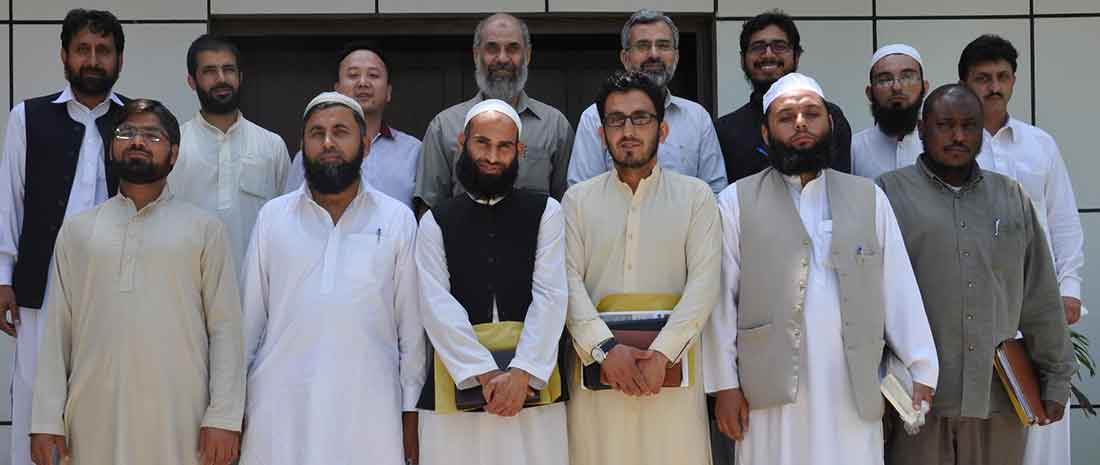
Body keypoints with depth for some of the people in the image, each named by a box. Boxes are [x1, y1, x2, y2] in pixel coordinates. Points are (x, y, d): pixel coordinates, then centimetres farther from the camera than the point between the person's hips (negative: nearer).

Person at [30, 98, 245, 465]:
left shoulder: (205, 229, 5)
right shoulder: (77, 230, 12)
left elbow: (225, 328, 0)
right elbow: (57, 330, 9)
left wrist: (224, 418, -8)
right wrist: (46, 420, 1)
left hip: (178, 420, -2)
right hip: (94, 419, 2)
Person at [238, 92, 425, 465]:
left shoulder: (398, 220, 2)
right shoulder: (272, 217, 6)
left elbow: (411, 326, 3)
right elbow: (249, 317, 9)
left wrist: (411, 413, 1)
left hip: (368, 410, -1)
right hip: (280, 408, 1)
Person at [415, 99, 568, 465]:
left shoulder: (546, 213, 7)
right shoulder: (436, 222, 8)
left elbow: (550, 297, -3)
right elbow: (438, 306, -3)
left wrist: (522, 373, -15)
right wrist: (485, 374, -14)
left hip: (532, 382, 0)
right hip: (459, 380, 1)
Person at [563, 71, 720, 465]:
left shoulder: (696, 196, 7)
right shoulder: (578, 200, 10)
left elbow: (704, 282, -3)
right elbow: (569, 282, 1)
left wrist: (661, 353, -15)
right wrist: (605, 348, -14)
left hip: (671, 366, -1)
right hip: (598, 364, 1)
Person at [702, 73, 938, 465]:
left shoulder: (869, 199, 12)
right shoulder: (736, 203, 5)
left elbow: (900, 291, 9)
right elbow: (721, 298, 2)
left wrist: (921, 370, 3)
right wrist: (724, 385, -3)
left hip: (855, 394, 2)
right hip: (773, 394, -2)